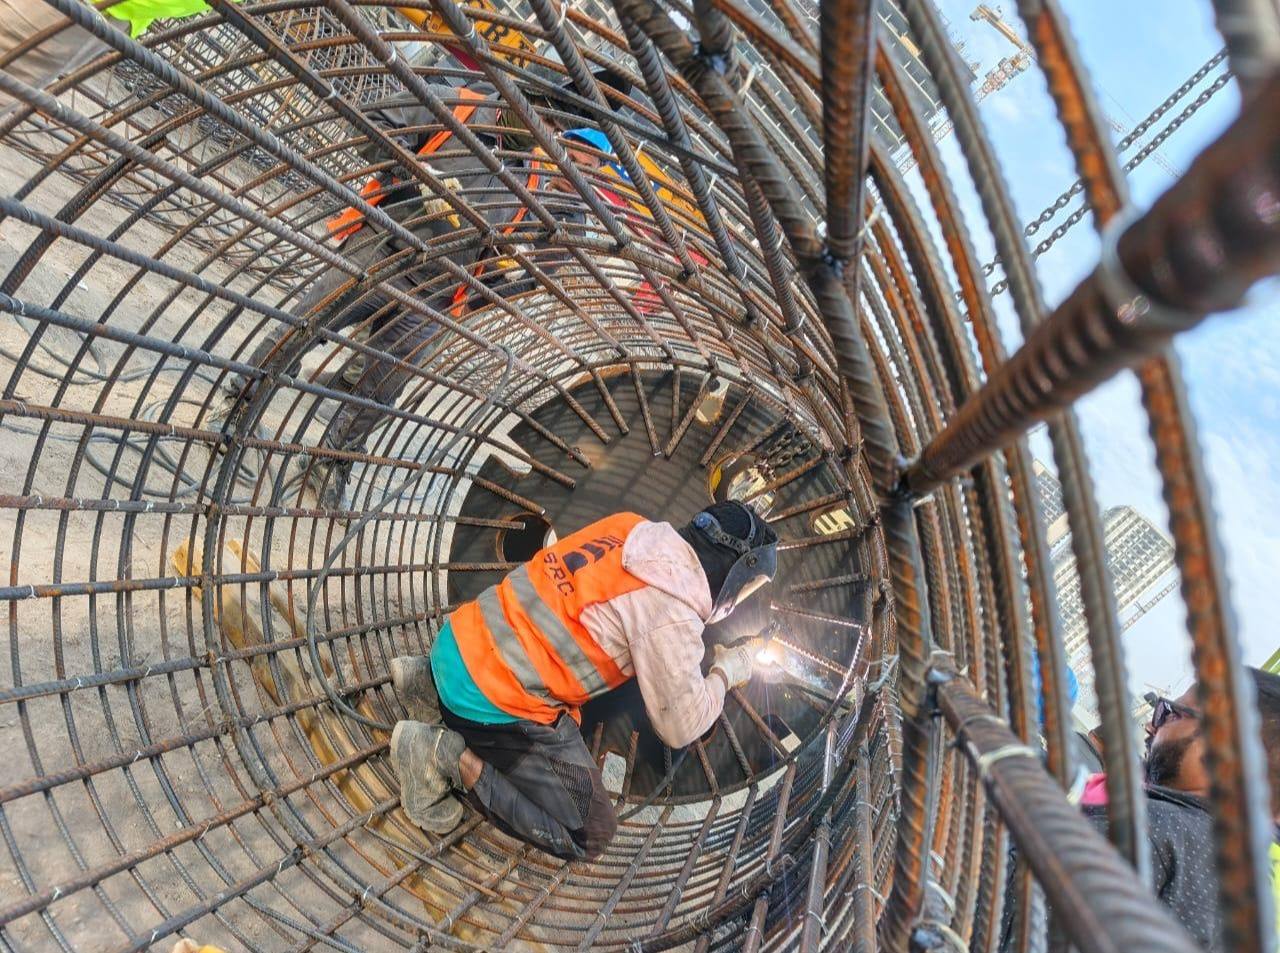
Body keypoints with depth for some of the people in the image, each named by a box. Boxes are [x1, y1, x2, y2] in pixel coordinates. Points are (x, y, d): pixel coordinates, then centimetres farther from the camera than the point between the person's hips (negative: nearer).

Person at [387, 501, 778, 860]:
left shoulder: (630, 526, 2)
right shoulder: (672, 618, -18)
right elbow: (681, 727, -7)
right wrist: (728, 670, 9)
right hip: (492, 706, -8)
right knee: (591, 833, 6)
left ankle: (429, 679, 21)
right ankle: (456, 759, -4)